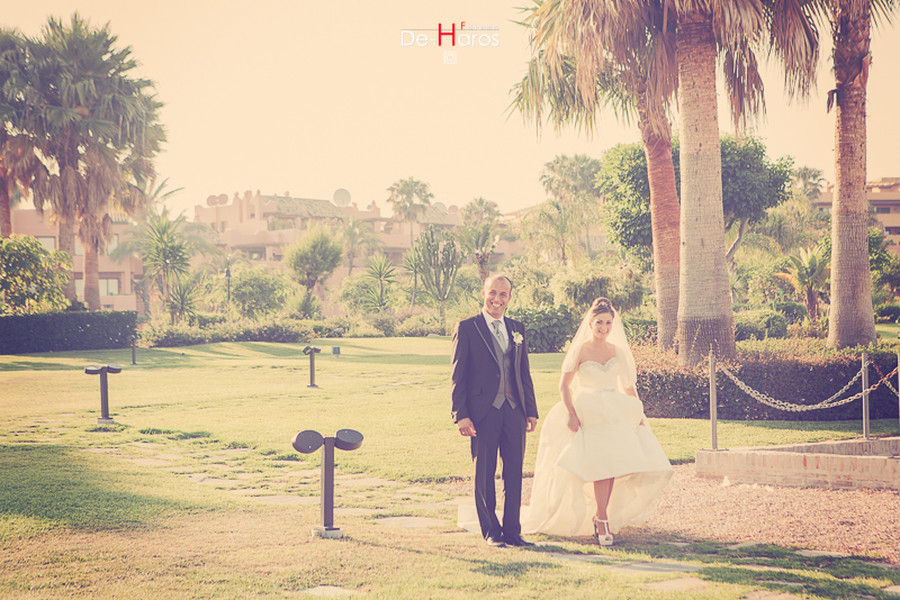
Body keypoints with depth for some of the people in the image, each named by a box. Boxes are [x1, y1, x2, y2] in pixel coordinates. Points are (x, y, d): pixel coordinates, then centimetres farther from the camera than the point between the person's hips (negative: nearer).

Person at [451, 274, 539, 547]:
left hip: (514, 411, 4)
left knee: (514, 473, 6)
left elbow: (524, 373, 16)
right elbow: (457, 375, -4)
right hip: (483, 412, -4)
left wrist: (531, 410, 10)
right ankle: (491, 532, 14)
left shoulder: (517, 329, 13)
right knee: (484, 474, 4)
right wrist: (461, 414, -11)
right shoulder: (467, 328, -1)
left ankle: (512, 530, 14)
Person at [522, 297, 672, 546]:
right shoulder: (580, 350, -1)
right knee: (601, 462, -20)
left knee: (615, 462, -10)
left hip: (617, 413, 5)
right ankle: (602, 521, -19)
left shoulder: (617, 351, 11)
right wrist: (571, 414, -14)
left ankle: (600, 515, 5)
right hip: (589, 415, -4)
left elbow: (628, 386, 18)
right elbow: (564, 386, -3)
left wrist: (638, 415, 11)